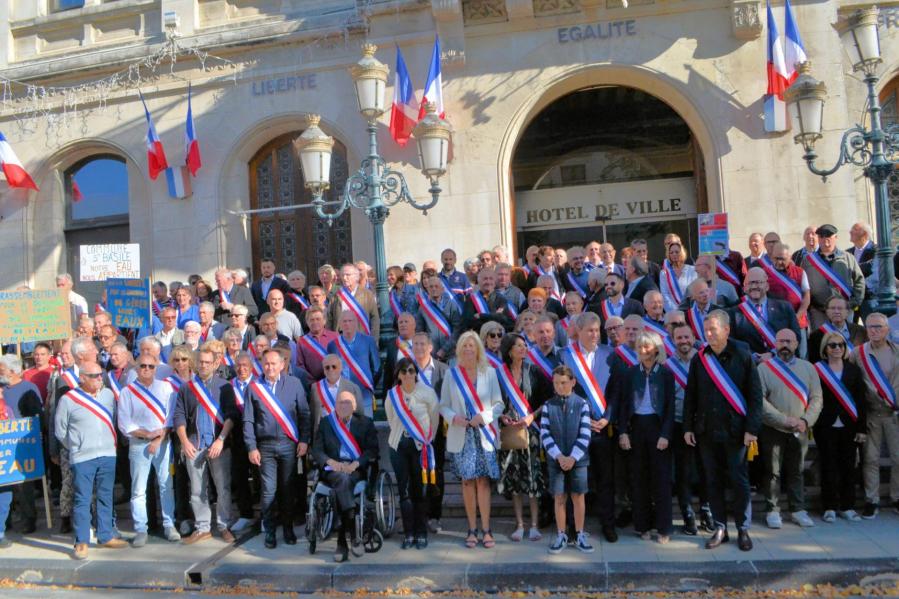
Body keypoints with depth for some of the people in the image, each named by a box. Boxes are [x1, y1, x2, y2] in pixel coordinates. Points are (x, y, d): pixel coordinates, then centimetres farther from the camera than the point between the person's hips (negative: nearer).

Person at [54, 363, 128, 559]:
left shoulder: (108, 394, 6)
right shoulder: (68, 399, -5)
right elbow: (60, 430, 3)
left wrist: (110, 443, 11)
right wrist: (76, 447, 6)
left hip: (108, 455, 4)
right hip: (82, 458, -4)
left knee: (106, 497, 11)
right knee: (82, 500, 0)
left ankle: (106, 536, 22)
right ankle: (81, 542, 9)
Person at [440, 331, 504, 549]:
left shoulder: (489, 372, 3)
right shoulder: (452, 374, 4)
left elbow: (499, 404, 3)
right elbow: (443, 405, 5)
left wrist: (484, 416, -14)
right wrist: (453, 418, -14)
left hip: (484, 435, -1)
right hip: (462, 436, 1)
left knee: (483, 481, -2)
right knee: (467, 482, 4)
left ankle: (486, 530, 6)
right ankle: (472, 530, 15)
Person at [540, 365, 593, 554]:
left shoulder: (581, 404, -2)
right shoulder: (548, 405, 1)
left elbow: (585, 435, -6)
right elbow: (545, 435, -3)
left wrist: (573, 457, -13)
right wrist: (559, 456, -13)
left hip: (578, 459, -1)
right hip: (556, 460, 1)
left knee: (578, 497, 6)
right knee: (559, 498, 7)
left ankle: (580, 536, 19)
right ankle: (561, 536, 19)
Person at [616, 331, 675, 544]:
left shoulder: (666, 374, 1)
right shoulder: (629, 373, 5)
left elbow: (670, 407, -1)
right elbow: (623, 404, 4)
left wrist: (665, 435, -10)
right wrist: (623, 432, -6)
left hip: (657, 427, -1)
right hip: (636, 427, 2)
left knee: (661, 478, 2)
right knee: (638, 477, 6)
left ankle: (663, 528, 10)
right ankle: (642, 525, 16)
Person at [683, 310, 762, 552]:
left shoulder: (742, 357, -4)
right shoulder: (699, 359, 4)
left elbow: (755, 395, -4)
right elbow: (690, 395, 8)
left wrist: (751, 428, -9)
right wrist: (688, 427, 4)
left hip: (735, 431, -3)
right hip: (706, 431, 3)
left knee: (739, 481, 4)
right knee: (713, 481, 9)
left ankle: (743, 529, 18)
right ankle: (720, 528, 20)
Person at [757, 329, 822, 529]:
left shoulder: (808, 368, 6)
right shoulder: (764, 368, -4)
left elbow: (816, 398, 3)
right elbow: (760, 400, -11)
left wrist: (806, 421, -11)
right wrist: (784, 420, -16)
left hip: (800, 431, 3)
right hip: (772, 430, -3)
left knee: (796, 472, 11)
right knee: (772, 472, 4)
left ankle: (798, 509, 22)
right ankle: (772, 510, 14)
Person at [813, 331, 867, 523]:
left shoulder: (854, 370, 7)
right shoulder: (817, 370, -2)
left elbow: (861, 401, 5)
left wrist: (862, 428, 0)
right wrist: (812, 423, -10)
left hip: (849, 427, 3)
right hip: (826, 426, -2)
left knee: (849, 466, 7)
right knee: (828, 467, 4)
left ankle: (847, 506, 19)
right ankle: (830, 507, 12)